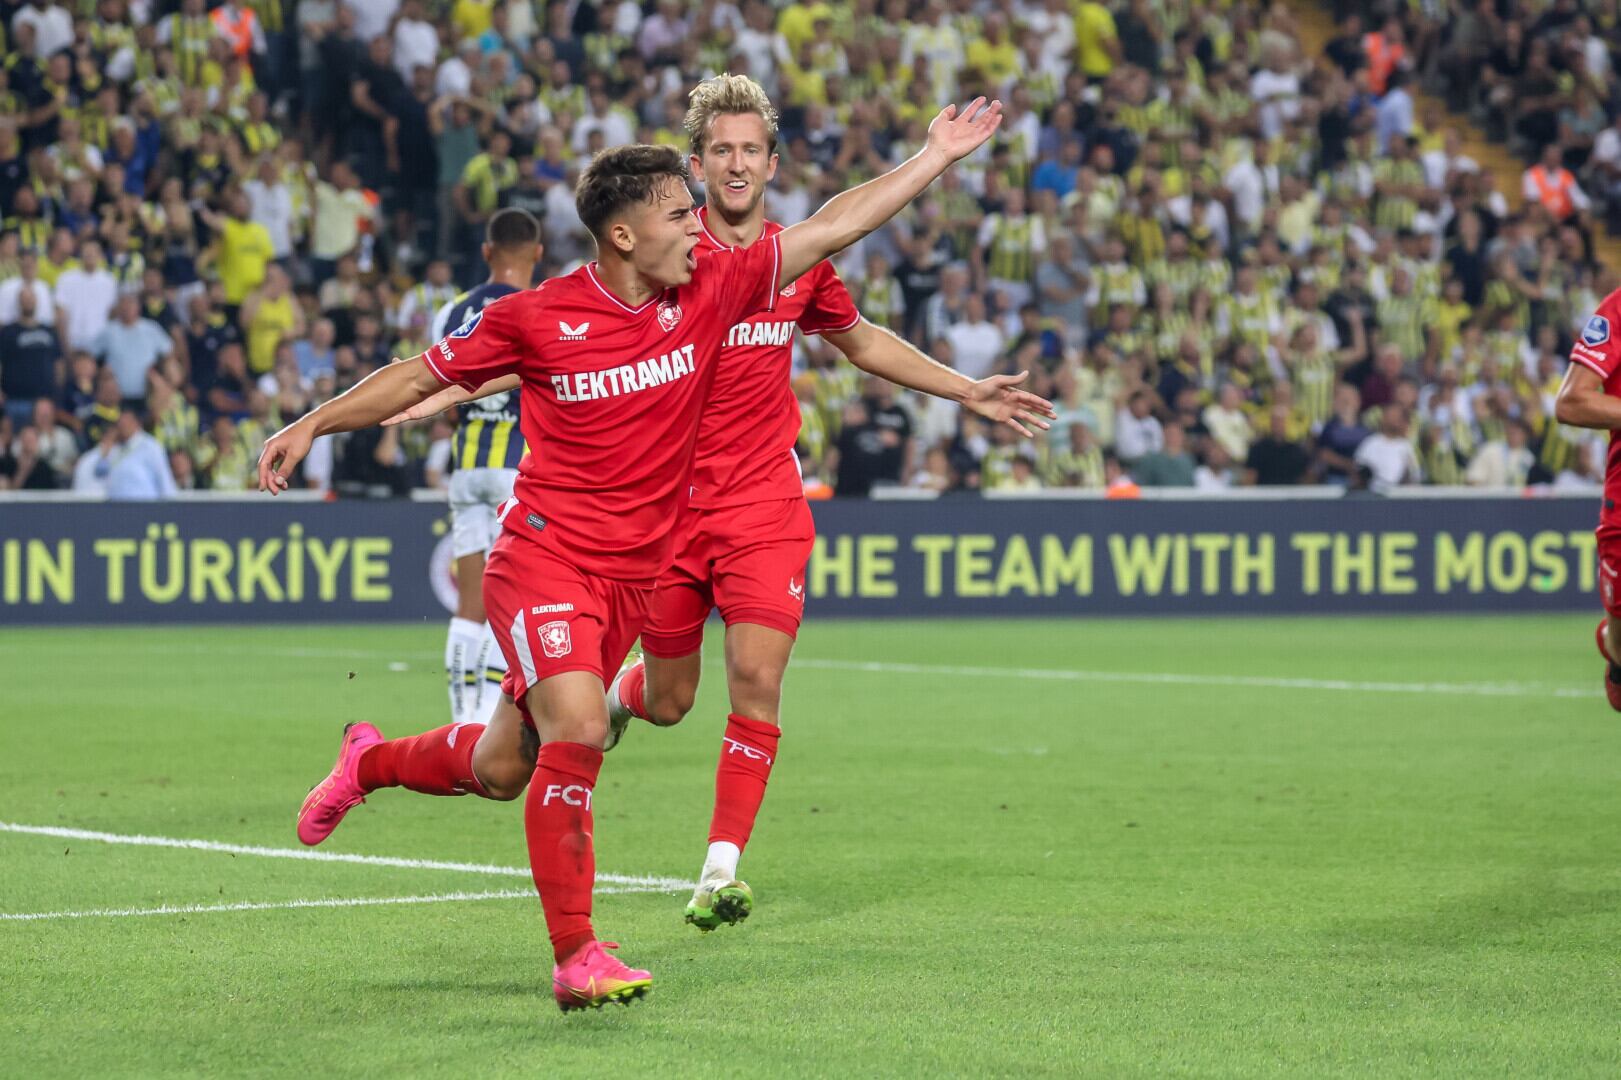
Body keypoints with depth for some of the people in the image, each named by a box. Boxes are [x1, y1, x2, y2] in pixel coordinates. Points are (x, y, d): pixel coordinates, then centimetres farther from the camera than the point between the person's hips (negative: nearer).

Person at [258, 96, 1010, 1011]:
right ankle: (576, 956, -16)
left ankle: (373, 761, 42)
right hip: (544, 557, -5)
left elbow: (830, 228, 4)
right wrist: (311, 426, 5)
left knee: (504, 770, 11)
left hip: (635, 574, 5)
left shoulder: (709, 295, 0)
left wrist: (938, 156, 4)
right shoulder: (535, 319, -9)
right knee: (578, 729, -24)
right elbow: (423, 377, 5)